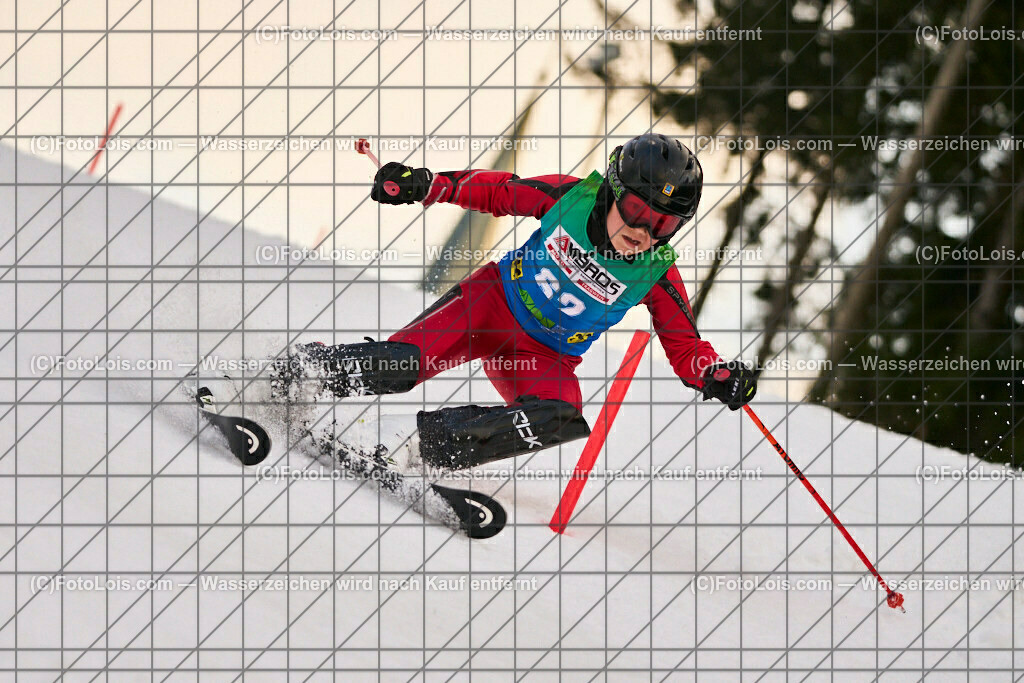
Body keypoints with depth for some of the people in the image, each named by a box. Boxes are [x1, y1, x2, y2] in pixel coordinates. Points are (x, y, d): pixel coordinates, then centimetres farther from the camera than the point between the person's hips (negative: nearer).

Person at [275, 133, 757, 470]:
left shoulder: (657, 275, -12)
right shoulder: (570, 196, -13)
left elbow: (685, 347, -4)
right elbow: (498, 191, 1)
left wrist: (718, 375, -26)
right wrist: (426, 185, -9)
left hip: (546, 356, 1)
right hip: (496, 300, -1)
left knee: (563, 418, -33)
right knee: (404, 364, -29)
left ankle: (431, 438, -22)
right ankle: (295, 370, -9)